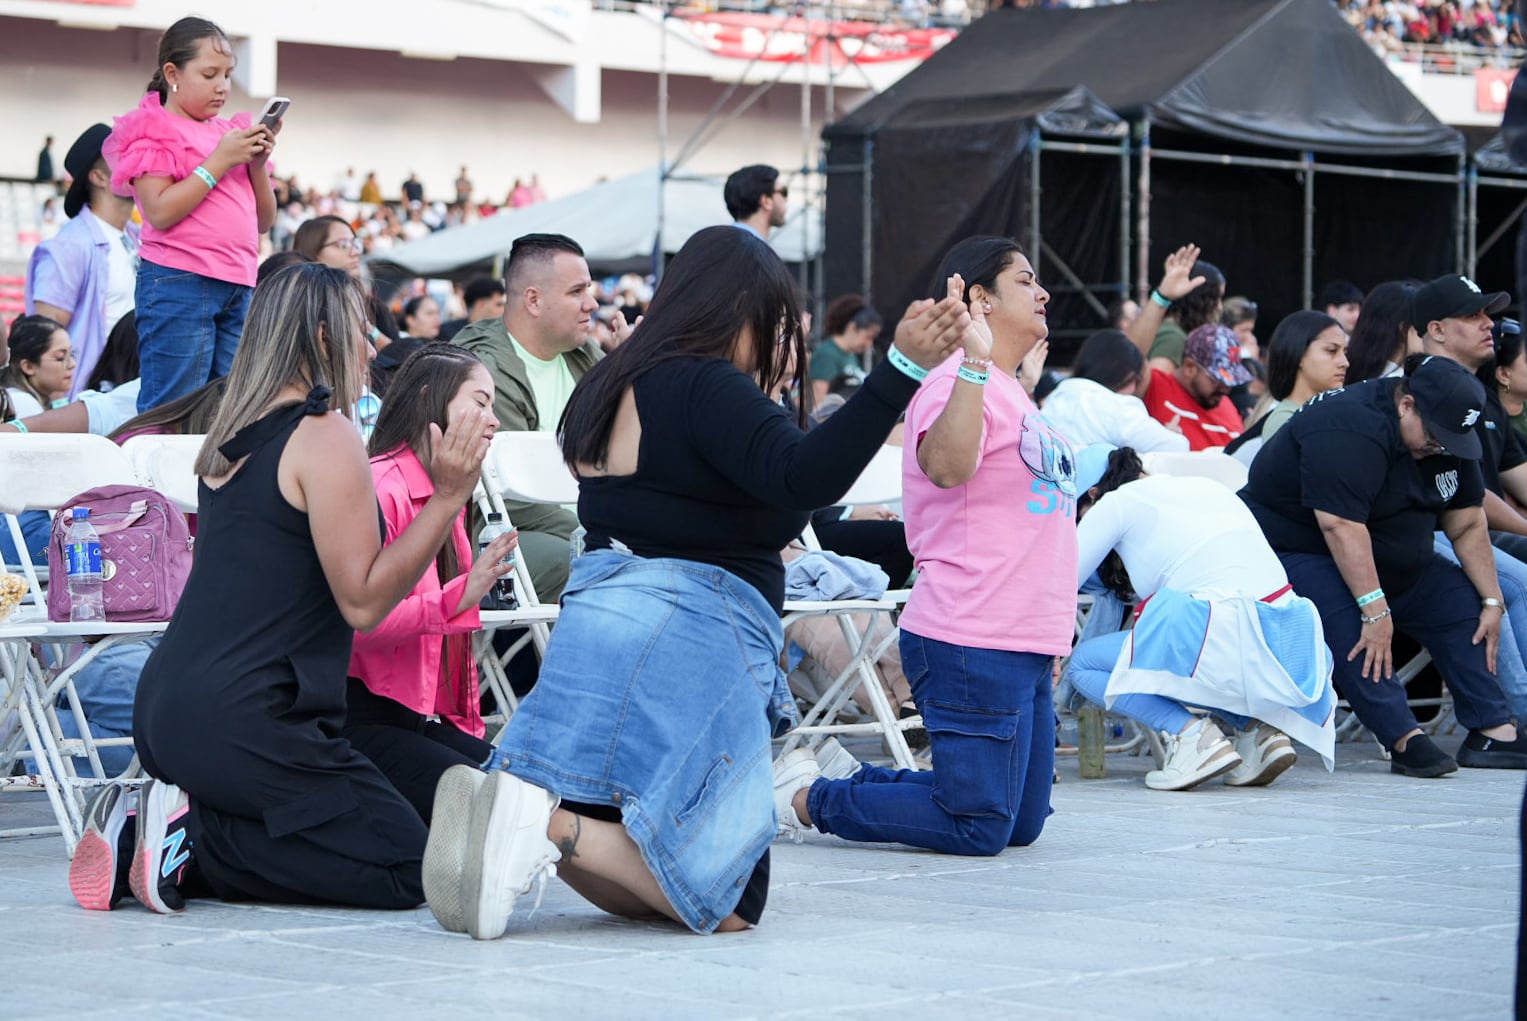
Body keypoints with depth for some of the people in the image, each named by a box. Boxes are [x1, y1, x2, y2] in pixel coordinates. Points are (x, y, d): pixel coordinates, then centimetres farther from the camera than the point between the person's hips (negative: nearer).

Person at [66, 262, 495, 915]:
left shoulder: (234, 437, 15)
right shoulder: (326, 436, -11)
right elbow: (363, 601, -14)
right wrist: (447, 497, -14)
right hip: (241, 723, -9)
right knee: (407, 868, -4)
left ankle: (144, 829, 3)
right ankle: (192, 839, -10)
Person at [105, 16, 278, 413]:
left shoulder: (232, 131, 18)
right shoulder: (155, 131, -1)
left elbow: (264, 221, 17)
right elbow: (160, 212, -14)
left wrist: (257, 164, 0)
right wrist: (220, 162, -13)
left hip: (239, 288, 7)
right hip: (179, 287, -7)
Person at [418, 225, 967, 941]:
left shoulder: (612, 385, 18)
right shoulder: (704, 385, -9)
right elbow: (802, 478, -24)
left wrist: (765, 391, 33)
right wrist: (902, 370, -31)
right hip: (690, 635, -9)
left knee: (635, 891, 14)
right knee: (724, 903, -6)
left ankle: (505, 807, -12)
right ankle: (547, 827, -27)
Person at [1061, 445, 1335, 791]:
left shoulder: (1117, 502, 7)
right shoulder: (1206, 487, 26)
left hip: (1224, 643, -8)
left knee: (1082, 664, 9)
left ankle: (1191, 735, -7)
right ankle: (1256, 727, 13)